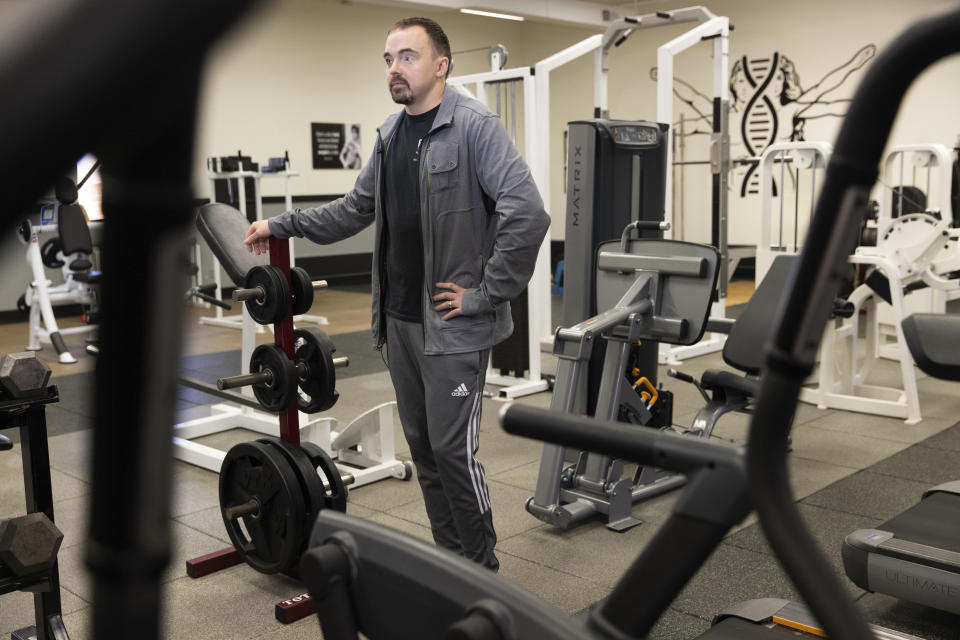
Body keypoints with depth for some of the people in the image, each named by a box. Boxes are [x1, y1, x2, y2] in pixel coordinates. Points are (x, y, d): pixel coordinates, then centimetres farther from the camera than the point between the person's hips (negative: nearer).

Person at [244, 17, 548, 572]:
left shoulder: (474, 126, -13)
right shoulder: (390, 135, 13)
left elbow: (527, 213, -23)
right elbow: (357, 209, 25)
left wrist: (487, 294, -19)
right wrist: (281, 225, 23)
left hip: (452, 325, -8)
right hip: (400, 321, 8)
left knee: (452, 449, -4)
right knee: (423, 447, 14)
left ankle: (483, 572, 15)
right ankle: (449, 558, 30)